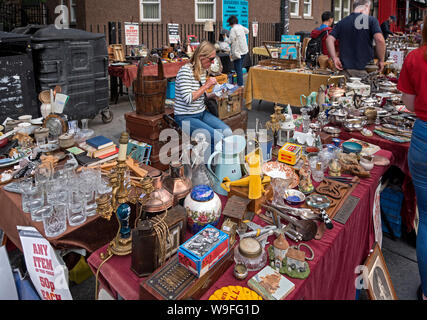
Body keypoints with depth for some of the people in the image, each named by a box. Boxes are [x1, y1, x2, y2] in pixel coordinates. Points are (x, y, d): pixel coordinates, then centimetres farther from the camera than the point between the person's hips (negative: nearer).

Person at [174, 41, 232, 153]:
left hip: (202, 113, 8)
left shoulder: (203, 70, 8)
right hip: (186, 117, -8)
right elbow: (188, 99, -24)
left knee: (227, 132, -8)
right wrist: (207, 85, -19)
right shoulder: (185, 71, -18)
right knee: (217, 137, -21)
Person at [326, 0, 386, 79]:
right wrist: (381, 60, -2)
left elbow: (329, 39, 1)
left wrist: (335, 58, 0)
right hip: (364, 69, -3)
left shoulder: (342, 22, 10)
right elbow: (379, 40, -12)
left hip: (345, 67, 3)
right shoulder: (371, 20, -1)